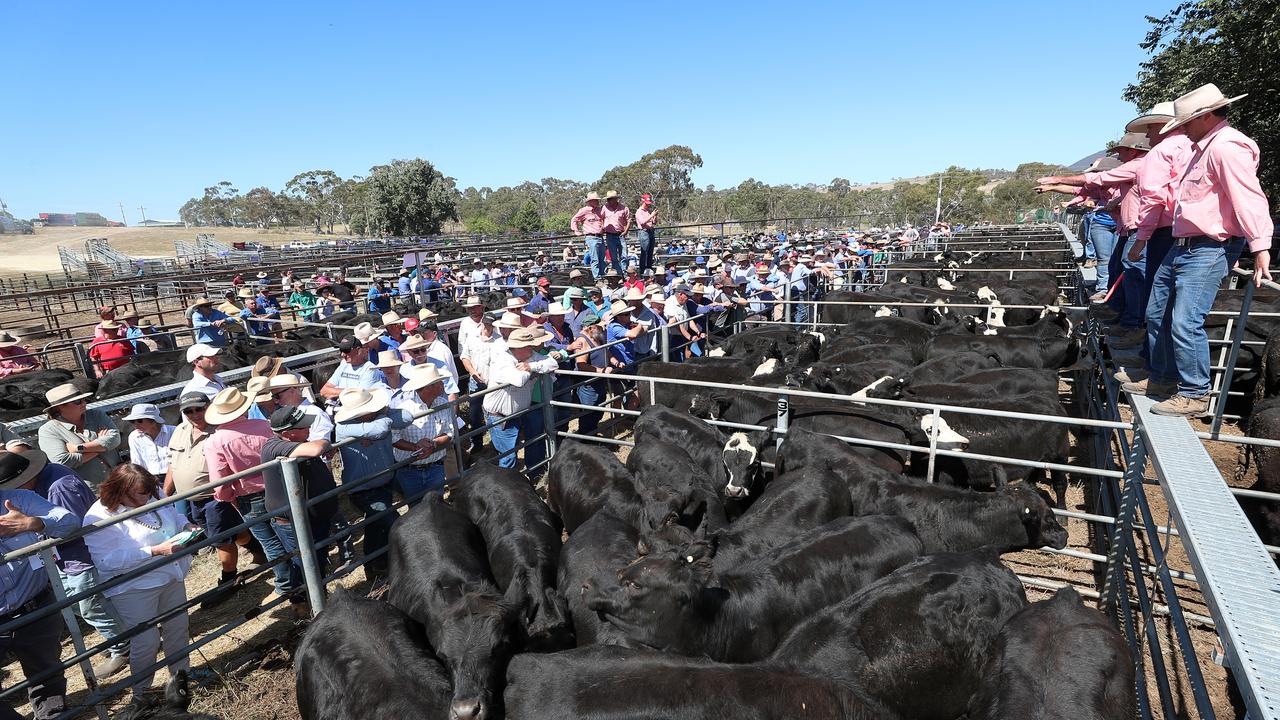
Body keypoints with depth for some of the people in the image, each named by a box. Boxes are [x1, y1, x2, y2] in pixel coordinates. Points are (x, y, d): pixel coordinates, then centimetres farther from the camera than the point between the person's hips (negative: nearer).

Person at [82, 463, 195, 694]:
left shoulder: (153, 495, -3)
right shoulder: (99, 518, -21)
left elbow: (172, 514, 15)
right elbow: (108, 560, -25)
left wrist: (186, 525, -7)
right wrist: (156, 550, -31)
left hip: (171, 575, 6)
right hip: (134, 588, -6)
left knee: (178, 626, 20)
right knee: (146, 642, 4)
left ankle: (181, 672, 42)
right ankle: (142, 690, 29)